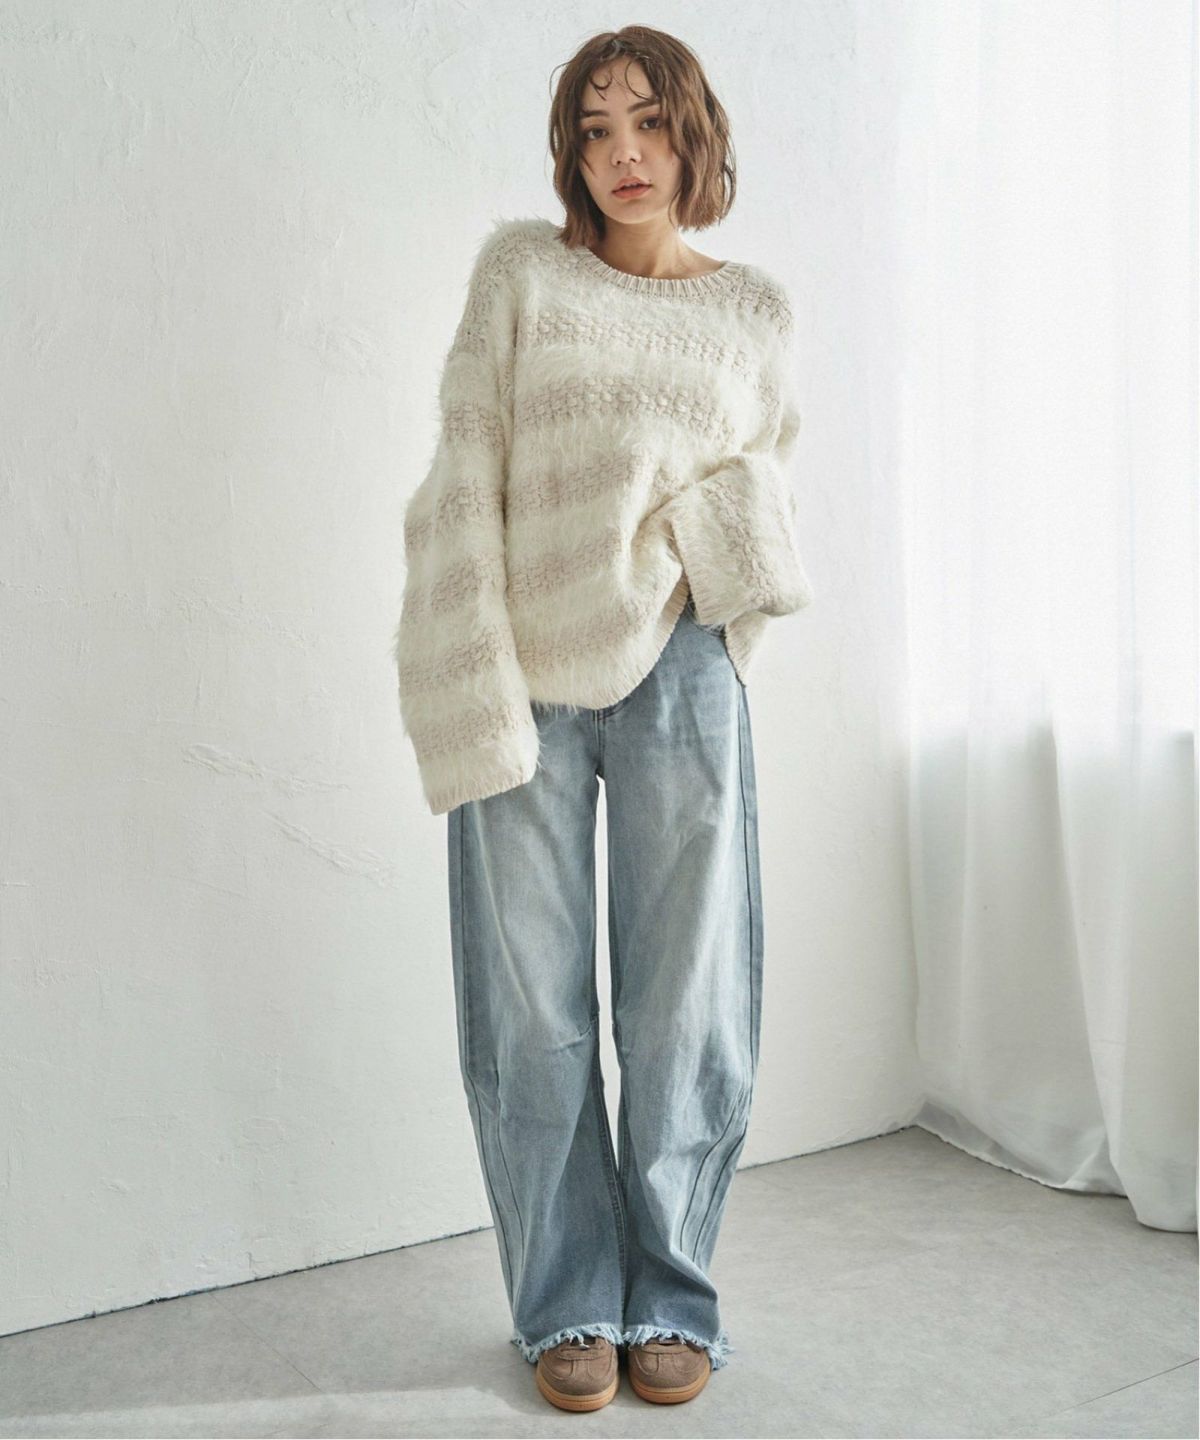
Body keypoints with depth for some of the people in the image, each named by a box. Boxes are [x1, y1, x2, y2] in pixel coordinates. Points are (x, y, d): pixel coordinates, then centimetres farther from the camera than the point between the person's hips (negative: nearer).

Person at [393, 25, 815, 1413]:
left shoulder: (754, 312, 12)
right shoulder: (519, 275, 5)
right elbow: (464, 489, -3)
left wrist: (729, 572, 1)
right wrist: (483, 700, -13)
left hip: (676, 674, 2)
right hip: (522, 676, -1)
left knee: (683, 1007, 5)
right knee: (531, 1016, 4)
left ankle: (670, 1302, 24)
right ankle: (569, 1308, 22)